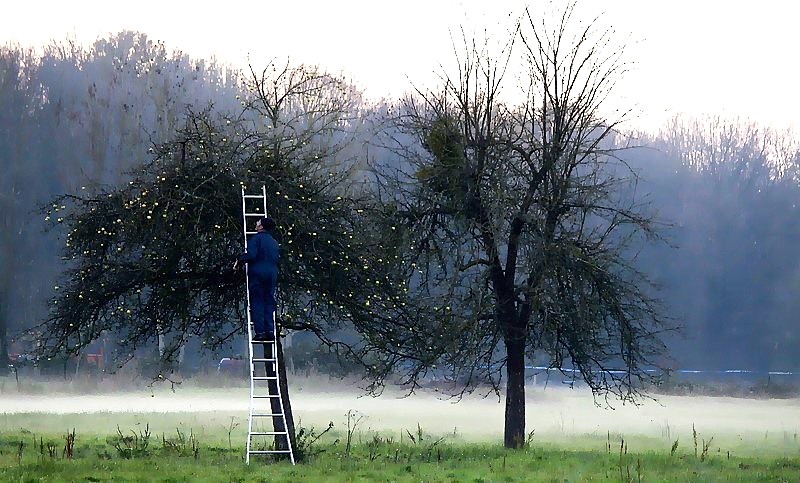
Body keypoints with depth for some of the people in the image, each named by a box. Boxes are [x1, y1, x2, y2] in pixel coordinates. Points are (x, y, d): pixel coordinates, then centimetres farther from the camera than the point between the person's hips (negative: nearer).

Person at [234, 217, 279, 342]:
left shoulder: (256, 238, -6)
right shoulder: (274, 242, 16)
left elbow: (251, 255, -18)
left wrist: (239, 261, -4)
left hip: (257, 273, -6)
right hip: (272, 274, 6)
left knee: (257, 302, -3)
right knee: (269, 302, 8)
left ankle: (260, 332, -10)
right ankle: (270, 331, -1)